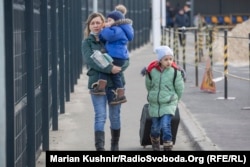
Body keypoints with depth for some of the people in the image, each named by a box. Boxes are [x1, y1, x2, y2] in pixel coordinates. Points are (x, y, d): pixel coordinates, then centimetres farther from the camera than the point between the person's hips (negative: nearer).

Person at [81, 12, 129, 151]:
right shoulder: (87, 42, 4)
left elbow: (125, 59, 2)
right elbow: (90, 60, -12)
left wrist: (119, 68, -20)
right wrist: (110, 68, -22)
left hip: (115, 82, 2)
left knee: (115, 116, 11)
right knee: (100, 116, -10)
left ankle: (115, 145, 26)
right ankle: (100, 147, -16)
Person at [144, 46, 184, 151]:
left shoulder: (175, 72, -13)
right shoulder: (152, 71, -8)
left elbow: (180, 89, 0)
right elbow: (148, 85, 11)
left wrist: (174, 99, 12)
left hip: (169, 104, -2)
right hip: (154, 104, 2)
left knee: (165, 125, -17)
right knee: (155, 127, 11)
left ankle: (168, 147, -9)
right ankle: (155, 144, 38)